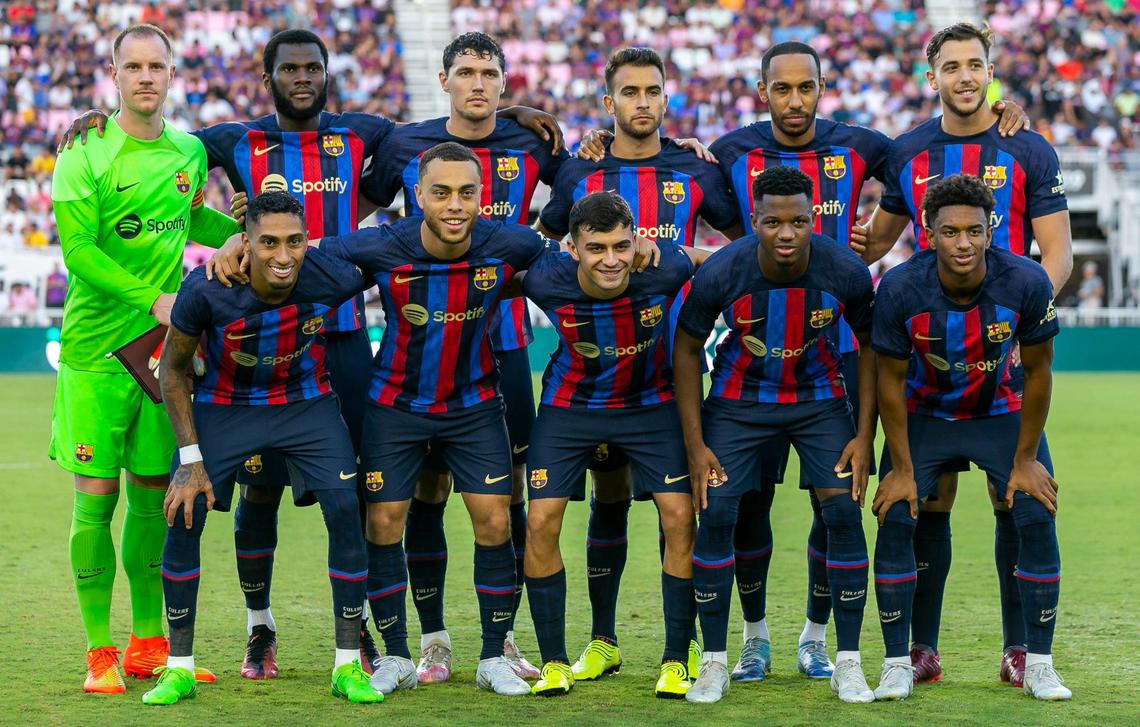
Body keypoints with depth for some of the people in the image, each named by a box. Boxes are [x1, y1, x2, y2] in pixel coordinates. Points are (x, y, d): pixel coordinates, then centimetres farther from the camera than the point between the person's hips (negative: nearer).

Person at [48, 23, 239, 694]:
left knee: (154, 494, 8)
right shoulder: (86, 156, -7)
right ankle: (101, 654, 5)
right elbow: (77, 249, -14)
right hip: (96, 349, -4)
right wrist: (153, 299, -21)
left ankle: (148, 645, 19)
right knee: (95, 497, -3)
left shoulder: (190, 152, 9)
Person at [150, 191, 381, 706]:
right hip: (224, 406, -1)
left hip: (307, 405, 1)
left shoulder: (332, 278, -28)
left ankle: (347, 667, -1)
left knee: (345, 512, -13)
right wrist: (191, 459, -14)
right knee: (184, 516, -11)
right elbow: (172, 370, -12)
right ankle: (179, 669, 5)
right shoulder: (206, 290, -29)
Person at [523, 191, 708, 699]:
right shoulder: (546, 281, -27)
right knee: (541, 522, -7)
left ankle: (676, 661, 3)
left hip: (650, 403, 0)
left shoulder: (663, 268, -28)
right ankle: (553, 663, 7)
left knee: (679, 517, -11)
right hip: (570, 405, 0)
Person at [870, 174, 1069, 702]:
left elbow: (1037, 372, -12)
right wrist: (901, 468, -11)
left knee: (1037, 518, -12)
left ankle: (1039, 666, 1)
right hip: (923, 416, 0)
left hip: (1002, 412, 0)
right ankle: (897, 664, -1)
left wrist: (1026, 460, -9)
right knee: (895, 520, -14)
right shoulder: (899, 290, -27)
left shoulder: (1026, 283, -26)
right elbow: (891, 381, -13)